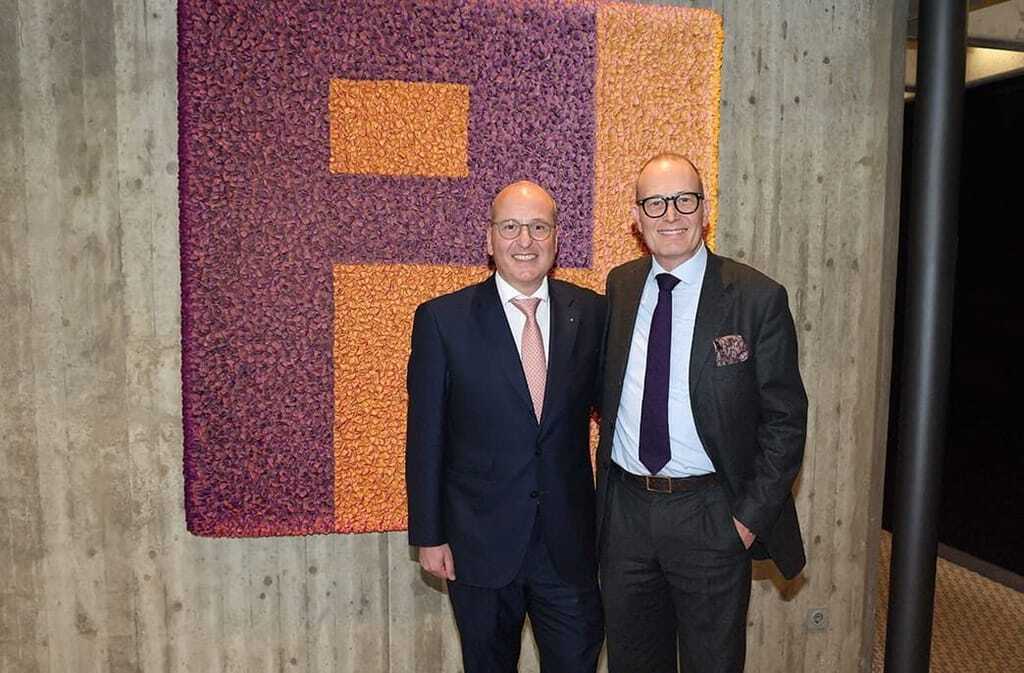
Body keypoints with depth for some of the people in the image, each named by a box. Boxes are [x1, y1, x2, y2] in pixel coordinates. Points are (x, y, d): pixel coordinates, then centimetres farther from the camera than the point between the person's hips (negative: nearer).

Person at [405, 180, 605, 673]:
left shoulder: (590, 312, -2)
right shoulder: (442, 319, -9)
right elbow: (425, 436, -6)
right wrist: (428, 535, -4)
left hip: (568, 541, 2)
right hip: (481, 540, -1)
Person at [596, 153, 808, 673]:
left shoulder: (758, 298, -10)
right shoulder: (619, 286, 3)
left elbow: (785, 420, -7)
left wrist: (751, 517, -10)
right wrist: (607, 487, 5)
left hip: (710, 516, -3)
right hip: (625, 509, 4)